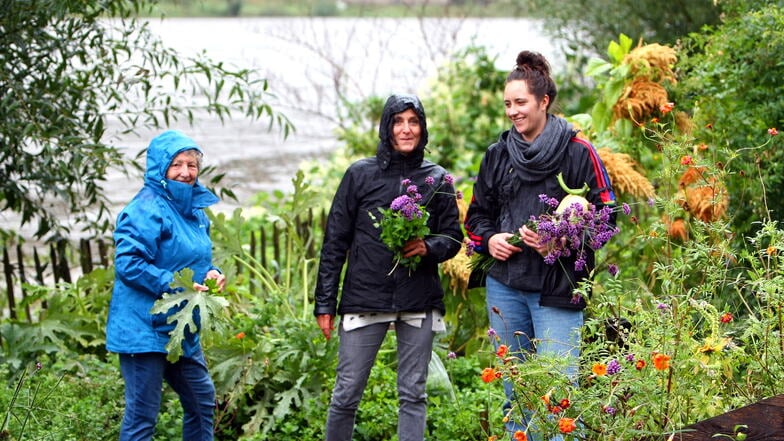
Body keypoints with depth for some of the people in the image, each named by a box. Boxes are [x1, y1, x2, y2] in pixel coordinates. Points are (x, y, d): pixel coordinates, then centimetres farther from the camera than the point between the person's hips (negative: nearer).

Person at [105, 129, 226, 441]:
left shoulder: (195, 210, 13)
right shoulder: (147, 208, -15)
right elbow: (127, 263, -22)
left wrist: (211, 273, 1)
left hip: (181, 330, 9)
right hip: (144, 329, -9)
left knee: (202, 400, 18)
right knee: (142, 415, -4)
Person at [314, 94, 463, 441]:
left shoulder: (437, 179, 8)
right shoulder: (360, 174, 3)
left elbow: (453, 238, 12)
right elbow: (335, 242, 4)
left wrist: (428, 247, -12)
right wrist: (325, 304, 0)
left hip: (419, 302, 1)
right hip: (364, 298, -1)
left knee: (413, 394, 5)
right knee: (346, 394, 1)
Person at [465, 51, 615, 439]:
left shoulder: (578, 153, -4)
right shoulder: (497, 154, 11)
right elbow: (477, 213, 20)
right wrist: (489, 239, -1)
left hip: (556, 289, -5)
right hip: (504, 286, 5)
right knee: (514, 389, 12)